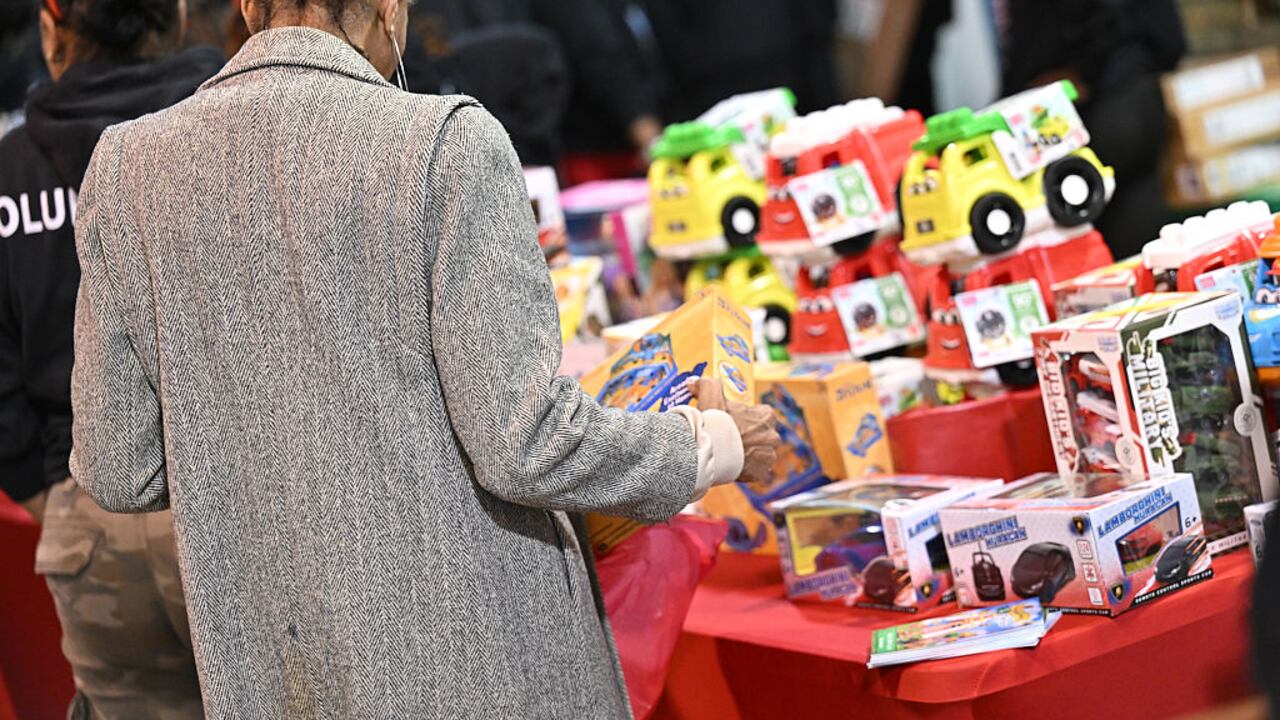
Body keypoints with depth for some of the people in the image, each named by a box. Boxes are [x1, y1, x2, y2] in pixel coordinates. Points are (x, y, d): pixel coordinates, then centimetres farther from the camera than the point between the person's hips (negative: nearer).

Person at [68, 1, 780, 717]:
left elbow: (119, 469, 2)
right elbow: (524, 445, -17)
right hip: (476, 658, -4)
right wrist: (714, 446, 0)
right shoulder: (448, 145, -13)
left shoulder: (128, 167, -1)